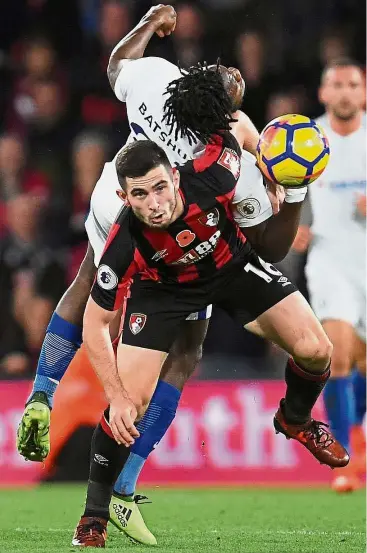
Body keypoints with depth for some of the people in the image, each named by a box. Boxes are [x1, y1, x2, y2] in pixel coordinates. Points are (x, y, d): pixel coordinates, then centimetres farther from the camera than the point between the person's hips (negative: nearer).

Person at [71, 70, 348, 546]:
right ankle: (94, 516, 5)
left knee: (315, 351, -7)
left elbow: (235, 125, -13)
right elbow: (95, 325, -26)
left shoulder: (209, 179, -36)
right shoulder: (125, 246, -38)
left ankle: (296, 420, 29)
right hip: (162, 287, -2)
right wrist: (116, 396, -31)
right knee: (129, 402, -15)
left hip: (233, 263, 3)